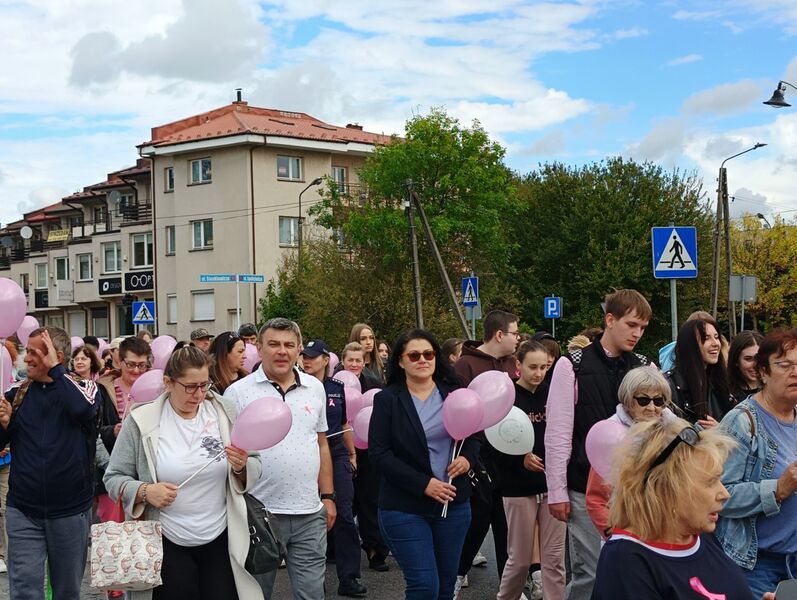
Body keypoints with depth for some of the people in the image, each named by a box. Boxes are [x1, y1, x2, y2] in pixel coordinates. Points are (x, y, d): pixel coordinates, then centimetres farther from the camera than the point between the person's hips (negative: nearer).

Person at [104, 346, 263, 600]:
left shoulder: (226, 413, -2)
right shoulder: (141, 421, -8)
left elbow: (254, 469, 6)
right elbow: (114, 478, -3)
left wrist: (241, 467, -16)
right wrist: (144, 491, -21)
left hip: (221, 541, 2)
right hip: (168, 545, -2)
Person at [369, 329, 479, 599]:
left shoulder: (453, 394, 6)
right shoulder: (387, 399, -5)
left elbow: (474, 435, 16)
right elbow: (379, 453, -11)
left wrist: (468, 457, -7)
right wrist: (423, 483, -17)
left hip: (454, 503, 4)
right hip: (405, 507, -4)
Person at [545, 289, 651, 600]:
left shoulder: (644, 368, 6)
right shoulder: (573, 366, -6)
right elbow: (558, 433, -6)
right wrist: (557, 491, -7)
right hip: (586, 490, -4)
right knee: (590, 572, -1)